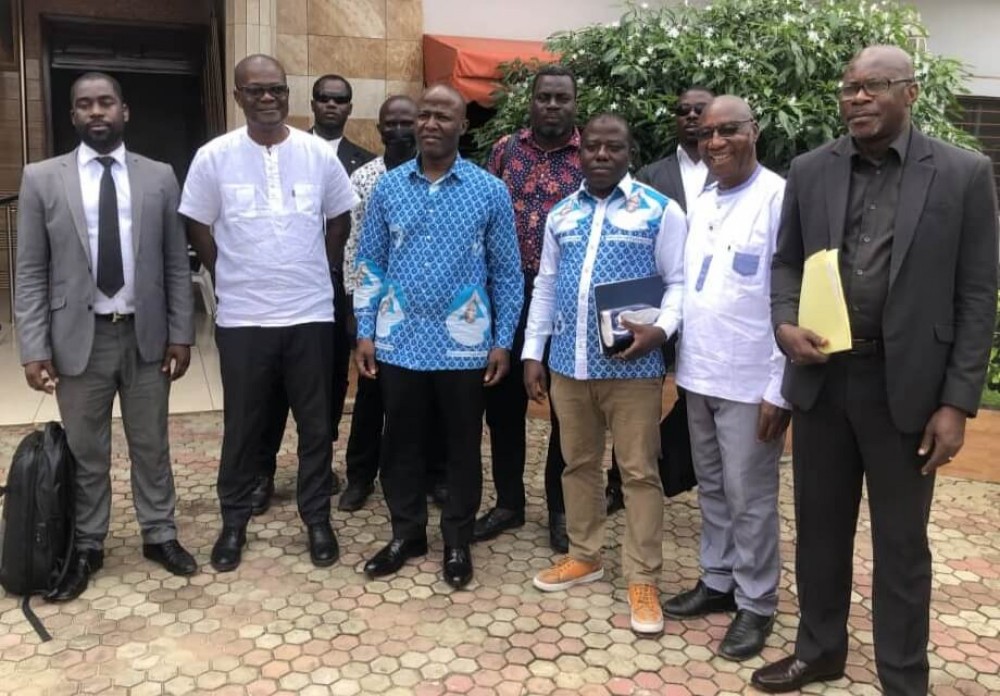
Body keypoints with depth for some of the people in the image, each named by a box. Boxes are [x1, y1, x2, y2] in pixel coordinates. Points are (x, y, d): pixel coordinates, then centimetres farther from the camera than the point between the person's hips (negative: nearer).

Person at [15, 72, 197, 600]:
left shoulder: (159, 177, 2)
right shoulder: (41, 179, -1)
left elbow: (177, 265, 3)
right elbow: (31, 273, -2)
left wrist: (181, 333, -1)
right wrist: (34, 348, -7)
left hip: (146, 334, 1)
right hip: (79, 337, 0)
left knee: (151, 445, 13)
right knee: (85, 451, 11)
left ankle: (159, 535, 30)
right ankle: (86, 547, 28)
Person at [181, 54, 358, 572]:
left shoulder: (318, 154, -1)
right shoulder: (214, 157, -4)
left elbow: (339, 220, 11)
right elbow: (198, 229, 5)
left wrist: (318, 273, 11)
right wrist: (233, 278, 7)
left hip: (310, 314, 1)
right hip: (242, 317, -1)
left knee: (315, 423, 9)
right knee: (242, 424, 11)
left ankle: (316, 518, 26)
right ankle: (234, 520, 28)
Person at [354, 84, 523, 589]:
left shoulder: (490, 191, -2)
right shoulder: (388, 187, 4)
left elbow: (507, 273, 1)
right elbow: (370, 264, 7)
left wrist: (503, 341, -2)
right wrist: (365, 331, 1)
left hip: (464, 345, -1)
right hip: (399, 342, 2)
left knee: (462, 446, 10)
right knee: (401, 443, 13)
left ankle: (457, 542, 27)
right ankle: (406, 533, 31)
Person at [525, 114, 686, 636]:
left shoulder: (661, 211, -1)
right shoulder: (561, 214, 12)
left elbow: (678, 282, -2)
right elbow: (545, 286, 15)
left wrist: (661, 329, -21)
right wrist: (532, 353, 11)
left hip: (631, 366, -4)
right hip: (568, 363, 5)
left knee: (639, 471, 2)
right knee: (578, 463, 15)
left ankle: (642, 578, 15)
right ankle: (583, 555, 32)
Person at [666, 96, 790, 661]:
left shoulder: (782, 198, -12)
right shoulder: (700, 205, 11)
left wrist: (779, 388, -16)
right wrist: (673, 343, 7)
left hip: (751, 381, -7)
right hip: (699, 375, 7)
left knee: (750, 498, 5)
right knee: (712, 488, 18)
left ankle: (756, 604, 22)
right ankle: (718, 581, 34)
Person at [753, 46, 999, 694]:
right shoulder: (810, 170, 3)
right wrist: (786, 323, -10)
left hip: (905, 385, -3)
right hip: (821, 376, 3)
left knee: (901, 542, 11)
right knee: (819, 527, 16)